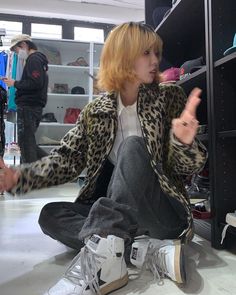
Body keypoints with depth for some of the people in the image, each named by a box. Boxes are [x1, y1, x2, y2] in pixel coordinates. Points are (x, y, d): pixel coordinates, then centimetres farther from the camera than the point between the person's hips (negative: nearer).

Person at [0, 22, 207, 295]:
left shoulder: (169, 97, -1)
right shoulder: (96, 111, 4)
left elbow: (187, 167, -4)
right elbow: (68, 158, -1)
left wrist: (184, 142, -28)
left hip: (164, 215, -3)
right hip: (116, 215, 3)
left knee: (132, 147, -26)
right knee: (50, 215, -16)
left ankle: (100, 257, -35)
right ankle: (150, 251, -26)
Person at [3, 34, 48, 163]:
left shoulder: (34, 59, -8)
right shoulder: (39, 60, 22)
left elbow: (35, 83, -22)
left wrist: (15, 83, -10)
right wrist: (16, 84, 11)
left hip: (28, 107, -10)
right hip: (34, 107, 10)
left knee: (26, 143, -4)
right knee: (28, 142, 15)